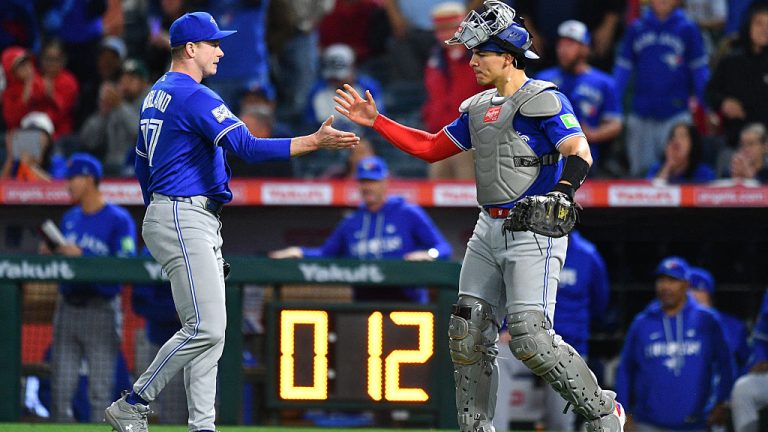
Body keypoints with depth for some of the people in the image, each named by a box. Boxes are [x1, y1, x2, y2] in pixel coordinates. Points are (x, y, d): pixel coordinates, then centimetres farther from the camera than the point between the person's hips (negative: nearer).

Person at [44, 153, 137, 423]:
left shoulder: (119, 219, -4)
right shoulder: (69, 218, 17)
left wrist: (81, 256, -17)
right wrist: (50, 256, 0)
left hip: (100, 308, -6)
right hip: (68, 307, 6)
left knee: (100, 389, -6)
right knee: (61, 387, 3)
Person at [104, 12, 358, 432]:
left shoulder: (156, 96, 17)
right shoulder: (194, 97, -15)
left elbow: (142, 168, 24)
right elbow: (248, 147, -24)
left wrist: (159, 217, 31)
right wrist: (315, 142, -26)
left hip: (201, 224, 11)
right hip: (185, 223, -11)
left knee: (211, 331, 8)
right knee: (204, 329, -13)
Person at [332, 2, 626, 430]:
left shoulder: (544, 99, -8)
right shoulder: (480, 107, 17)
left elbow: (579, 152, -20)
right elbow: (431, 148, 23)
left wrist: (562, 190, -39)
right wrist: (375, 121, 18)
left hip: (533, 231, -9)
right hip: (489, 230, 9)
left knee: (530, 337, -17)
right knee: (468, 334, 5)